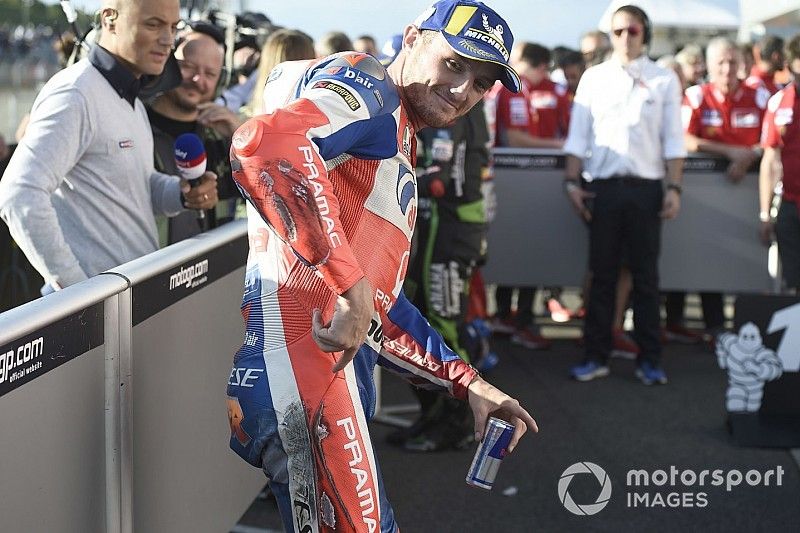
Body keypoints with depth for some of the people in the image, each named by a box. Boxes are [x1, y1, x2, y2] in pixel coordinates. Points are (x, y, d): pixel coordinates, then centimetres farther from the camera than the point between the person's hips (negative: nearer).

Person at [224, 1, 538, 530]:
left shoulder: (397, 152, 27)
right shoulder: (367, 87, -2)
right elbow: (265, 144, -25)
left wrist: (468, 383, 26)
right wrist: (350, 284, -27)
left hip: (341, 364, 10)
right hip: (298, 354, -10)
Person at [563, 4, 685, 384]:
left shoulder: (664, 80, 5)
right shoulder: (594, 78, 8)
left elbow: (673, 139, 3)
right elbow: (578, 136, 7)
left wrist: (674, 188, -4)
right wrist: (572, 182, -1)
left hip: (645, 188, -1)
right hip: (603, 188, 1)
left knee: (645, 276, 3)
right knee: (602, 274, 5)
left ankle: (649, 360, 9)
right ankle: (596, 356, 10)